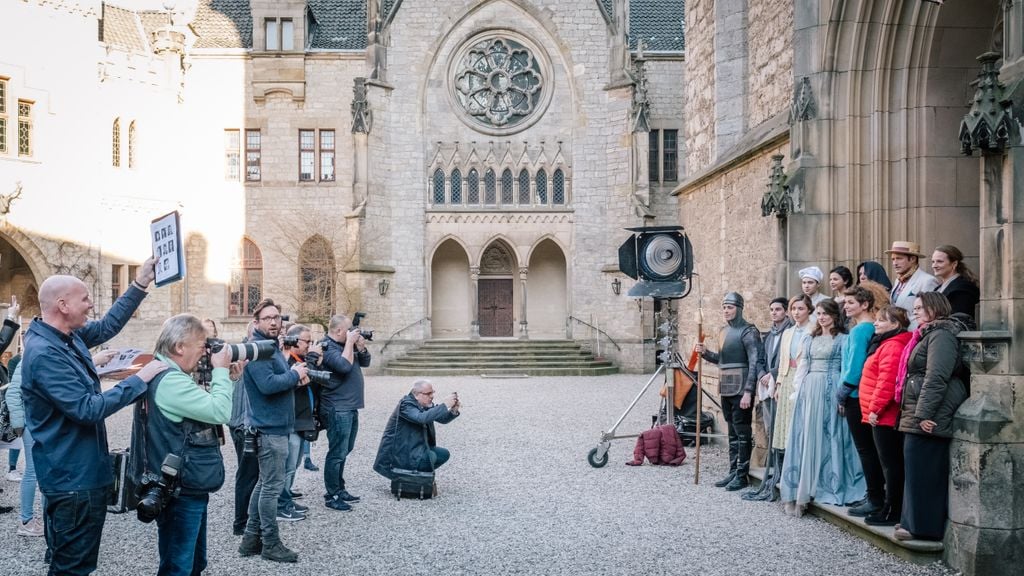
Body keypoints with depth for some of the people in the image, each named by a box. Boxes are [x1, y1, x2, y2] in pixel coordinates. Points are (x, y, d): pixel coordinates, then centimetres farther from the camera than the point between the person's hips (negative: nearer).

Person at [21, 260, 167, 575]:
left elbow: (107, 326, 20)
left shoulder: (68, 337, 4)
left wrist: (140, 284, 12)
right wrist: (139, 379, -22)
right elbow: (88, 409, -28)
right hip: (73, 478, -10)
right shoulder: (44, 354, -25)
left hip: (80, 472, 10)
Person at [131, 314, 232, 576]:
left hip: (188, 486, 11)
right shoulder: (170, 381, -23)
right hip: (180, 491, -11)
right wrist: (221, 371, -13)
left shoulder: (167, 376, 12)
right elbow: (220, 412, -25)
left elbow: (205, 408, 17)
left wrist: (223, 377, 5)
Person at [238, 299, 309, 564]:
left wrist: (296, 379, 3)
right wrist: (294, 375, -15)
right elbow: (268, 385, -28)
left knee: (265, 483, 16)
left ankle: (252, 539, 24)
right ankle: (271, 544, 6)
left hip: (273, 425, 10)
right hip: (270, 427, -10)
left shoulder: (272, 346, 15)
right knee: (272, 486, -3)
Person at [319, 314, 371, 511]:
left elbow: (365, 362, 16)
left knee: (343, 451, 18)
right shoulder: (327, 348, -14)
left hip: (351, 407, 10)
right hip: (337, 409, -10)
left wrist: (361, 346, -2)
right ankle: (331, 496, 2)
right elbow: (344, 365, -28)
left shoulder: (346, 345, 14)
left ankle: (339, 489, 29)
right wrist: (350, 342, -19)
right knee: (337, 453, -5)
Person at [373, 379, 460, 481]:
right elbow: (422, 418, -38)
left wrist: (453, 411, -18)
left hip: (415, 447, 9)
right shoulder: (406, 404, -20)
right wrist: (444, 405, -37)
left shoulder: (424, 404, 6)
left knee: (444, 454, 5)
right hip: (399, 452, -9)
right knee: (430, 457, -25)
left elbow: (443, 419, 4)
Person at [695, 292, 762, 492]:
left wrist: (748, 391, -21)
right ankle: (733, 471, 20)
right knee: (732, 431, 13)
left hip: (741, 388, -8)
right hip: (726, 388, 8)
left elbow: (754, 363, -15)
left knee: (742, 431, -2)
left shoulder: (748, 331, -10)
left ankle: (742, 475, 5)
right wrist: (705, 352, 5)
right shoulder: (726, 330, 14)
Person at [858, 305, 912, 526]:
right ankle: (891, 508, 19)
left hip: (884, 417, -10)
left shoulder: (892, 346, -16)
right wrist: (874, 409, 21)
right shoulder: (886, 344, 18)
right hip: (883, 416, 10)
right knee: (891, 463, 13)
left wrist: (875, 409, -18)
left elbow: (887, 382, -24)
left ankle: (892, 511, 2)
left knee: (890, 463, -4)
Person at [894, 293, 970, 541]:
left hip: (928, 418, -11)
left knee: (923, 471, -5)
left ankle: (922, 526, 1)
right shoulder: (928, 334, 21)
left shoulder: (941, 335, -12)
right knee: (917, 471, 14)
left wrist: (923, 414, -24)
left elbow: (936, 378, -22)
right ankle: (914, 521, 21)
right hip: (917, 417, 11)